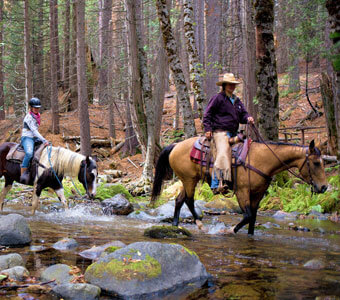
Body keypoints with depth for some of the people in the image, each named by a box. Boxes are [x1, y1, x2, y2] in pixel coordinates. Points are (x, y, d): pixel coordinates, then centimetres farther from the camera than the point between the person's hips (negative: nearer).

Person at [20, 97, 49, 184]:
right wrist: (43, 140, -24)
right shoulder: (29, 117, -12)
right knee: (29, 153, -35)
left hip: (35, 138, 9)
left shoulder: (37, 116, 14)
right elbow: (34, 130, -19)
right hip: (27, 138, -9)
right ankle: (23, 174, -32)